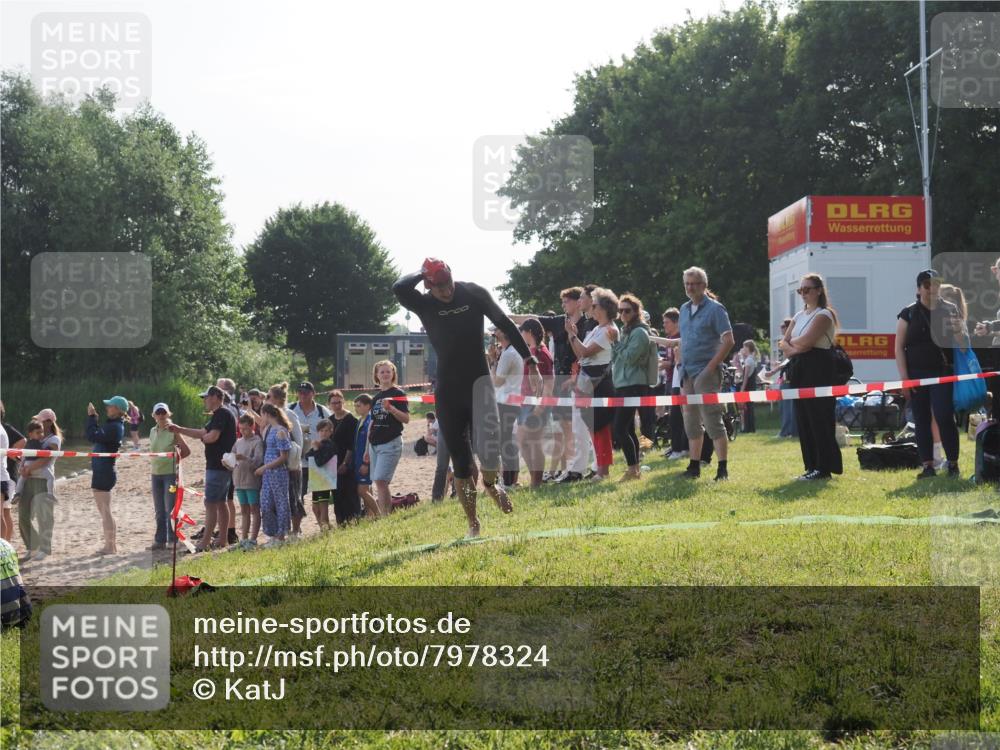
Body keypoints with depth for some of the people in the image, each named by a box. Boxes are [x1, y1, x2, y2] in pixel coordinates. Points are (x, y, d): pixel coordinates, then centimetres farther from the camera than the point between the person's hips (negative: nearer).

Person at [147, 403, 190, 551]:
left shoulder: (173, 431, -7)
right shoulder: (153, 431, 9)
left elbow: (186, 451, -6)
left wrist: (175, 458, -3)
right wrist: (153, 463, 7)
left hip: (171, 473, -6)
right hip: (156, 473, 6)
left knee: (170, 509, -7)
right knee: (159, 511, 11)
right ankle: (160, 540, 18)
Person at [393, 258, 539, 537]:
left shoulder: (473, 293, -3)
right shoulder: (424, 304, -4)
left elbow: (505, 325, 4)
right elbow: (399, 288, -26)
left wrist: (530, 360, 3)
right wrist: (423, 273, -10)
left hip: (478, 380, -1)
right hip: (447, 389, 1)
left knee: (489, 450, -19)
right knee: (460, 463, 3)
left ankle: (491, 483, 16)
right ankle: (473, 525, 16)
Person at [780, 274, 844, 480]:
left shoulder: (823, 315, -6)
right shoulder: (799, 316, 19)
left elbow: (806, 341, -17)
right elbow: (784, 342, 11)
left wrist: (792, 341, 1)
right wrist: (793, 348, -9)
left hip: (818, 370, -8)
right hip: (799, 369, 8)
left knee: (819, 419, -8)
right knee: (803, 419, 6)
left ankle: (824, 467, -6)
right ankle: (812, 465, 11)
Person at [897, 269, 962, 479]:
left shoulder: (950, 310, 6)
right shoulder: (909, 313, 4)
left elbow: (962, 344, 8)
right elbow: (899, 347, 3)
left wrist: (957, 330, -15)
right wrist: (904, 377, -4)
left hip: (942, 374, -1)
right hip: (916, 375, 1)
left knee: (945, 417, -10)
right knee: (921, 420, 4)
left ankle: (953, 463, 1)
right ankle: (928, 466, 9)